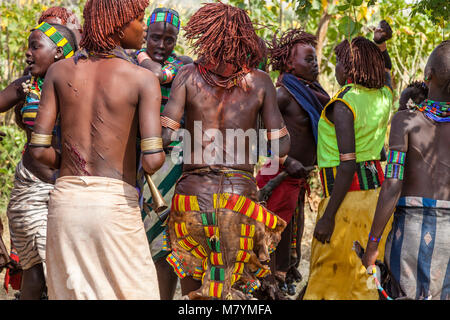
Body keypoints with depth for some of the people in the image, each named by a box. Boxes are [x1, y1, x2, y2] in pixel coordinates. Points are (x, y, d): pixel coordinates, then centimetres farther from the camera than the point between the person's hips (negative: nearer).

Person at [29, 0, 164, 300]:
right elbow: (153, 159, -13)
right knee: (135, 294, 5)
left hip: (66, 199, 4)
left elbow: (39, 149, 4)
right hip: (115, 204, -4)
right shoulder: (143, 79, -4)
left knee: (71, 294, 10)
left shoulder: (59, 71, 7)